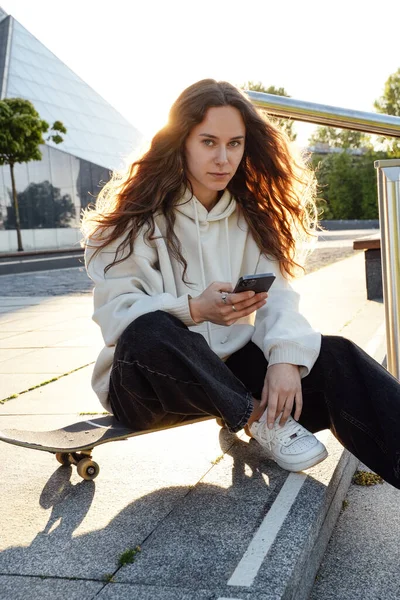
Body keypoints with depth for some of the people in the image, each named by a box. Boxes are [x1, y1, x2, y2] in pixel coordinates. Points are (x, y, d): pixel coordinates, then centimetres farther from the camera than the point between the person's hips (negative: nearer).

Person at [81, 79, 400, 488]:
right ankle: (257, 416, -20)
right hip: (148, 380, -3)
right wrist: (195, 309, -31)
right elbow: (115, 312, -15)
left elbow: (276, 295, -4)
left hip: (228, 368, 4)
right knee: (148, 333, -39)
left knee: (333, 357, -21)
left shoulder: (250, 215, 9)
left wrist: (286, 357, -25)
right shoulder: (137, 217, -5)